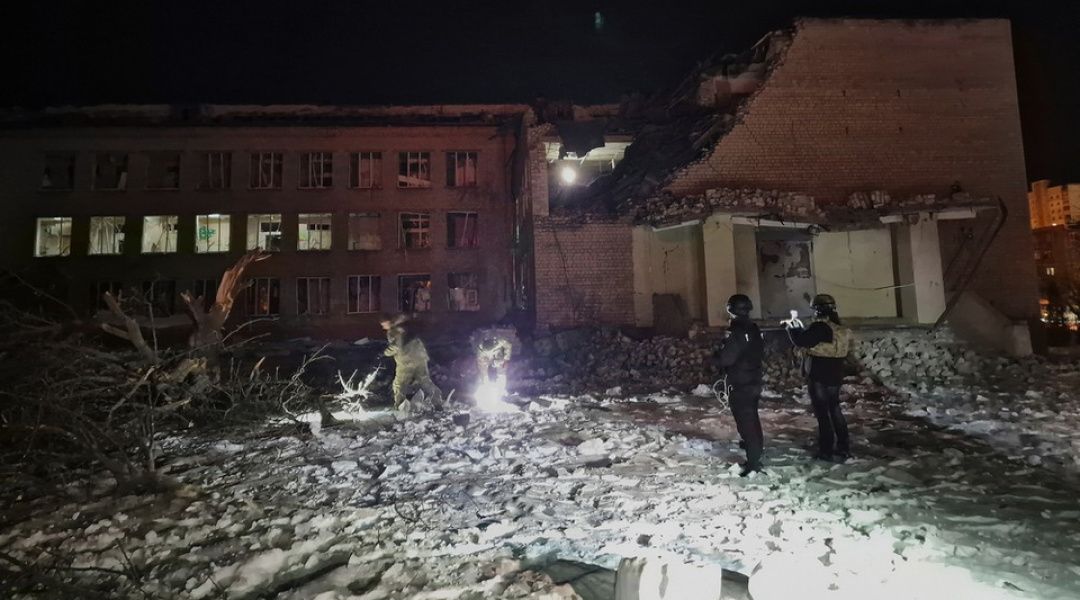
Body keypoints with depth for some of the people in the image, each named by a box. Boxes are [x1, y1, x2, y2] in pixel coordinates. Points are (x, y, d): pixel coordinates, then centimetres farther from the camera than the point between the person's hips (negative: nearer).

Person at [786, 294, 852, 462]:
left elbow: (801, 341, -22)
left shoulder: (820, 327, -20)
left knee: (822, 413, 0)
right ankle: (843, 447, 25)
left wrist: (793, 327, -4)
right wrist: (801, 328, 18)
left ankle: (827, 451, 6)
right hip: (834, 377, 9)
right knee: (835, 410, 18)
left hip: (818, 377, -9)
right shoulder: (839, 329, 10)